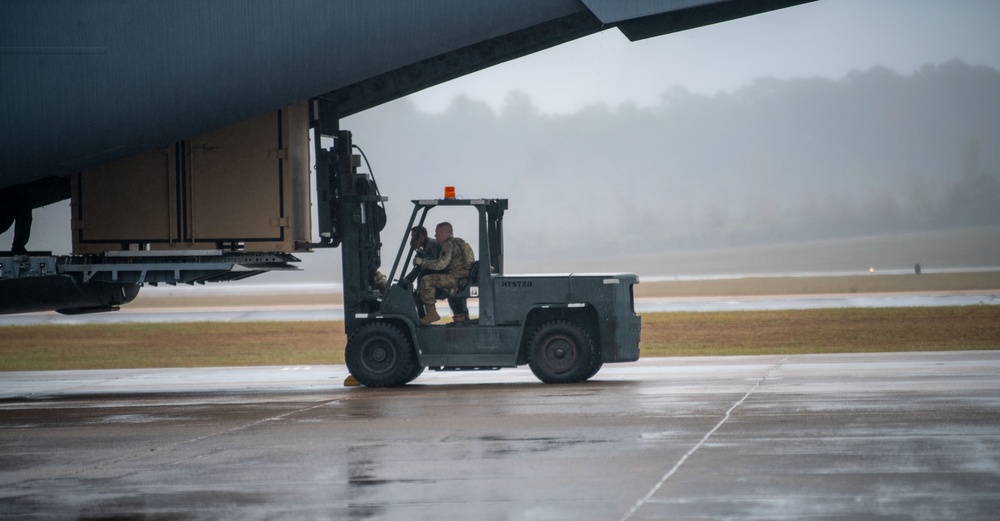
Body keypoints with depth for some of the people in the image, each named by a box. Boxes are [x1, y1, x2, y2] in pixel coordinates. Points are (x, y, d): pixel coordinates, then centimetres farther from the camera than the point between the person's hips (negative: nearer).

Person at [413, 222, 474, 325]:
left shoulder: (449, 245, -9)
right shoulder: (458, 242, 24)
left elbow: (441, 264, -21)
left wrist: (422, 262, -12)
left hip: (457, 278, -11)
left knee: (426, 280, -20)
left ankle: (432, 313, -22)